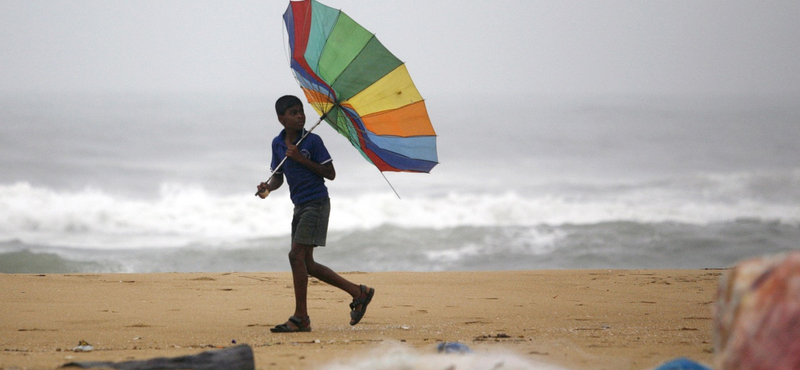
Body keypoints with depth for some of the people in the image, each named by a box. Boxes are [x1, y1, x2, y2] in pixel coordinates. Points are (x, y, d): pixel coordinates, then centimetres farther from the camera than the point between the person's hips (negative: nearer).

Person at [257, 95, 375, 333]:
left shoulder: (312, 141, -10)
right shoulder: (278, 144, 8)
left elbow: (330, 174, -9)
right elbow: (278, 177, 14)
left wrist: (302, 159, -17)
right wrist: (268, 187, -8)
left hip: (316, 203, -8)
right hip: (299, 206, 8)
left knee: (297, 255, -16)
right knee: (306, 264, 9)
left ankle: (301, 318, -13)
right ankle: (358, 292, 20)